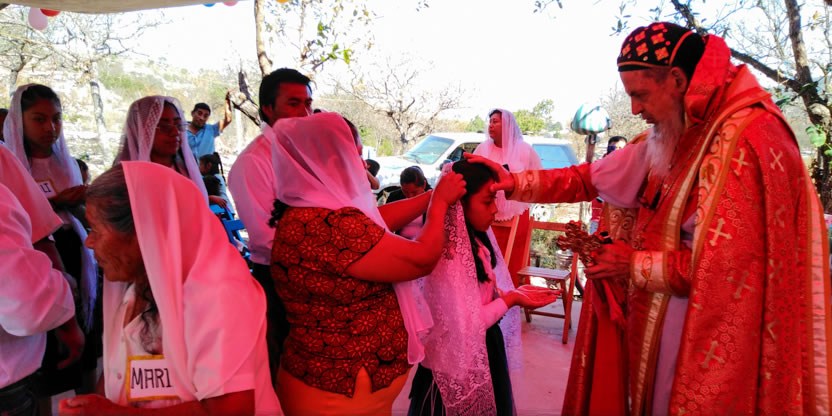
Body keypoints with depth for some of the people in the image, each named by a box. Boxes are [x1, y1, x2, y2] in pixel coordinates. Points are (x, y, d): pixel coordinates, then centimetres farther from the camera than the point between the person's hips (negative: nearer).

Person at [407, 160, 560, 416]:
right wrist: (510, 300, -19)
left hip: (485, 351, 9)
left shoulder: (476, 240, 1)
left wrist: (516, 291, -4)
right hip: (460, 364, -9)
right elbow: (464, 328, -25)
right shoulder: (446, 256, -29)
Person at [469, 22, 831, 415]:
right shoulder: (671, 137, 6)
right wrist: (515, 182, -1)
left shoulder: (744, 137, -20)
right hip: (659, 321, 7)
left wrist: (636, 265, -13)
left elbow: (731, 260, -24)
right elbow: (590, 178, 8)